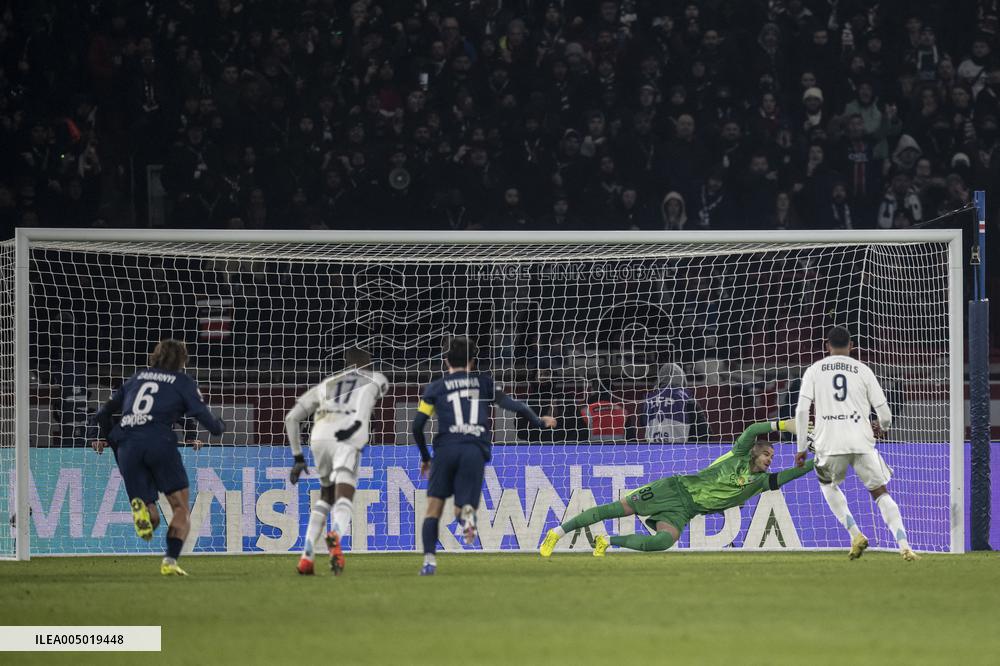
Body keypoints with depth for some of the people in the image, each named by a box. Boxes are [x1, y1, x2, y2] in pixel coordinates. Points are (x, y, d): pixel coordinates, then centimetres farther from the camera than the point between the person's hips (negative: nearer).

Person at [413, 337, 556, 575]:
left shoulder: (436, 387, 16)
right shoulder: (484, 382, 18)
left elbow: (418, 425, 10)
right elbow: (512, 405, 11)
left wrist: (425, 457, 23)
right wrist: (539, 422, 27)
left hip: (446, 447, -1)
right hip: (476, 450, 1)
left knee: (434, 508, 8)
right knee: (462, 509, 8)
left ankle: (429, 560, -9)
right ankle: (467, 511, -30)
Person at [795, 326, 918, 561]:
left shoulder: (814, 370, 10)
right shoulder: (863, 370, 10)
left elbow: (802, 410, 0)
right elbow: (884, 413, 8)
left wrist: (802, 448, 6)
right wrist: (882, 427, 32)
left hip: (829, 443, 0)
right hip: (861, 441, 0)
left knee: (828, 484, 28)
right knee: (880, 492, 10)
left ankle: (855, 534, 10)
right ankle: (904, 546, -7)